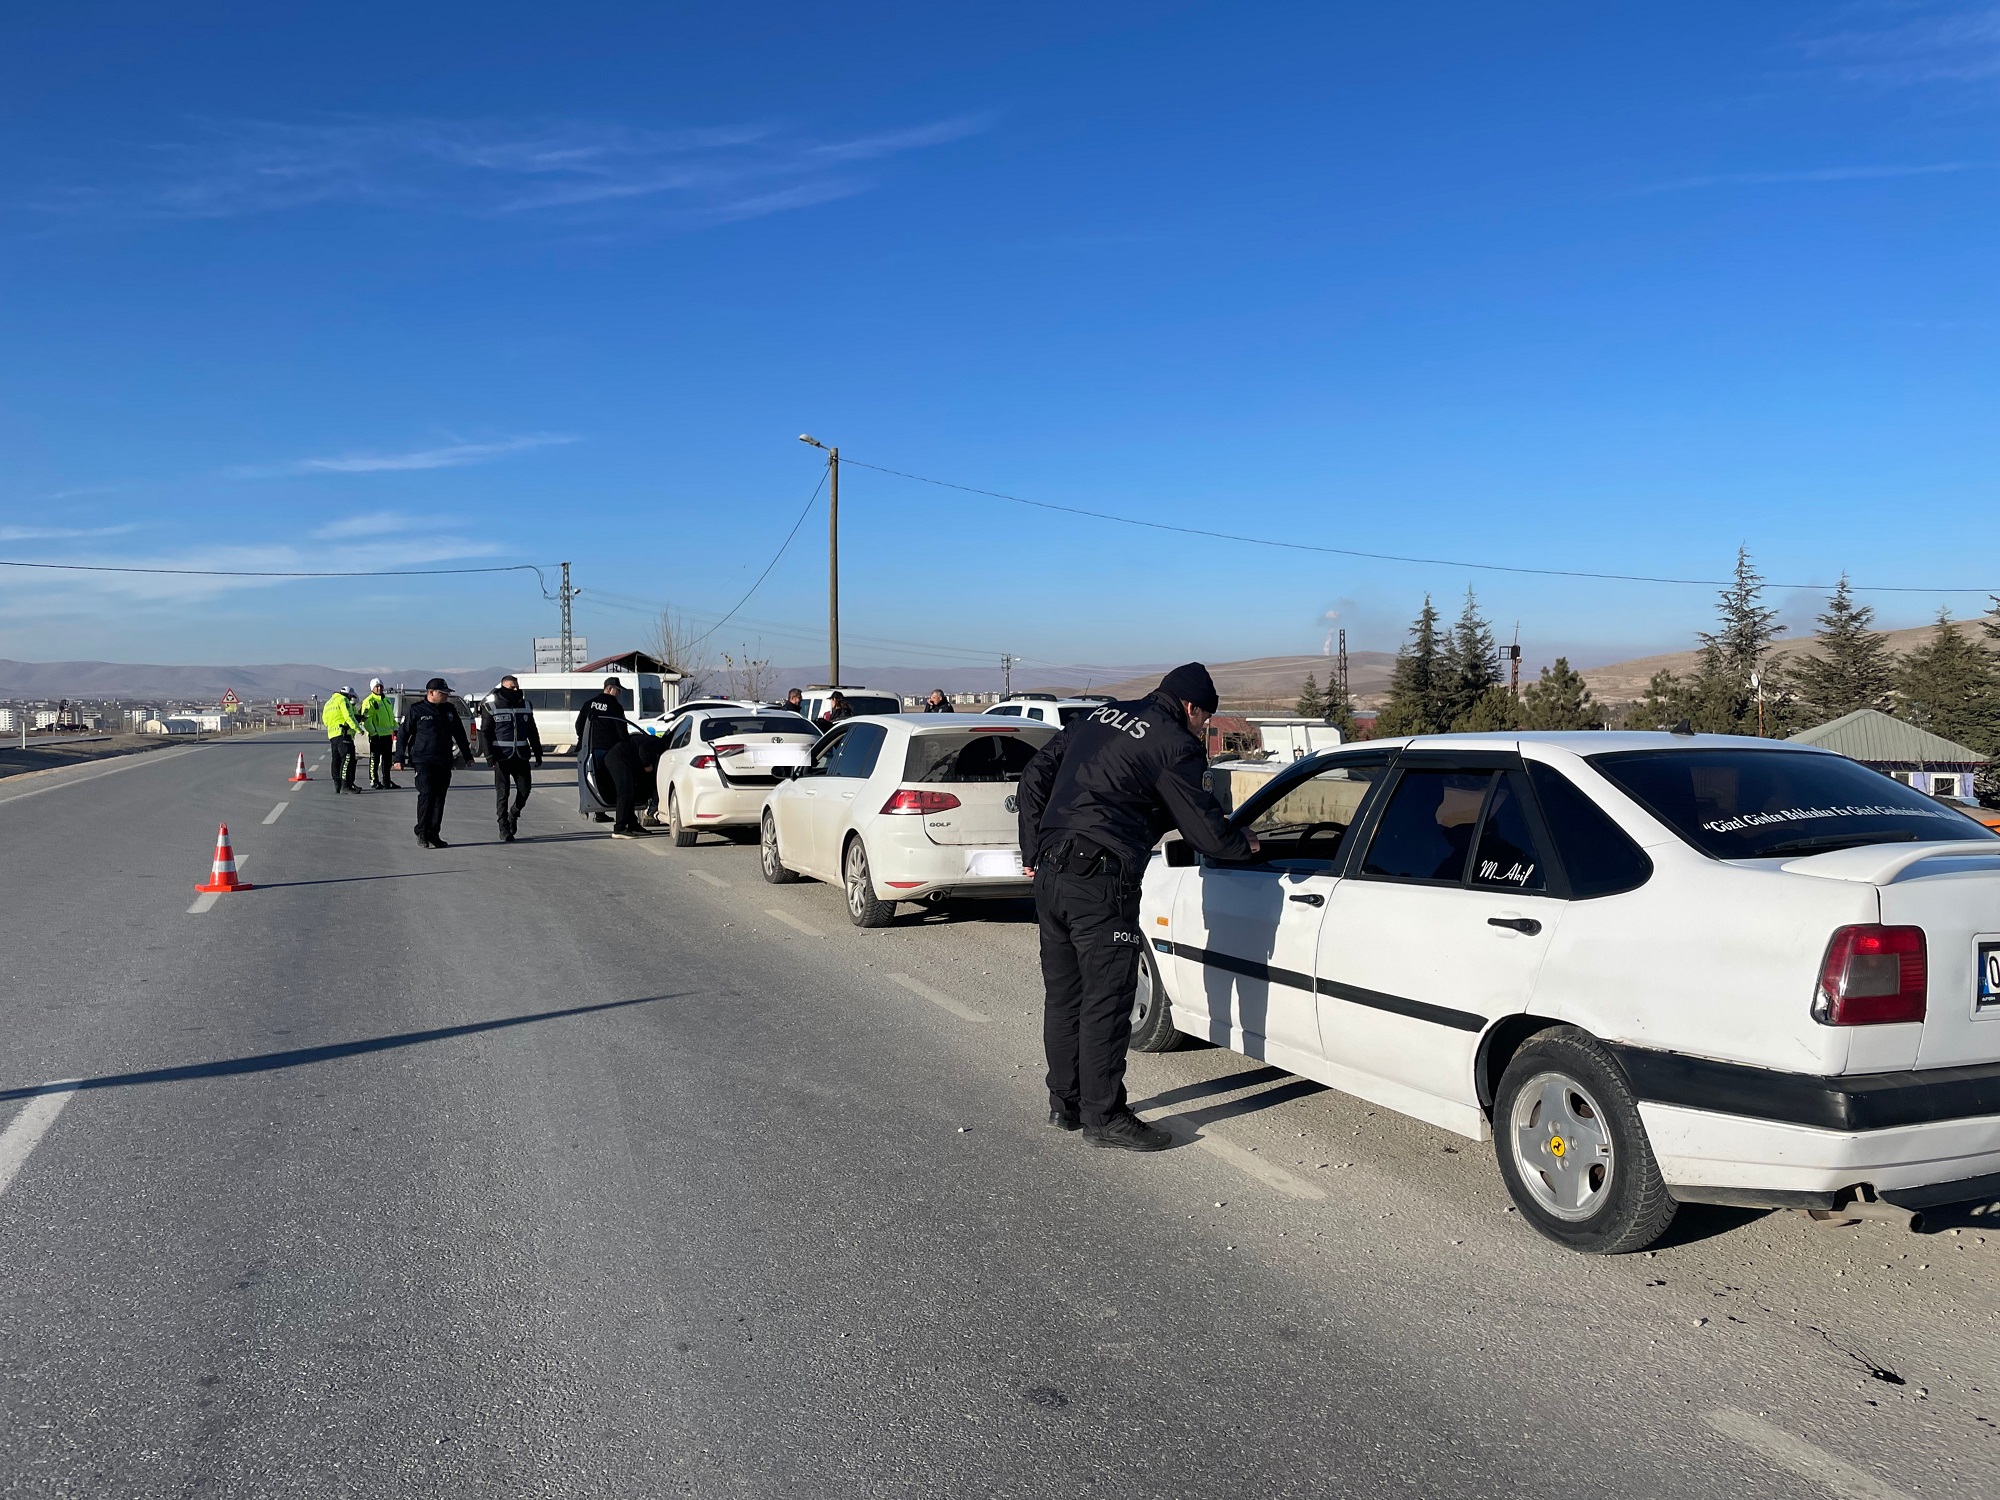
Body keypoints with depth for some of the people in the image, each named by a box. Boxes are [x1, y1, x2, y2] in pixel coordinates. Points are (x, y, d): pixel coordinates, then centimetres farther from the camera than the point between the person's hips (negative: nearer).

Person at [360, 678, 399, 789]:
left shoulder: (387, 700, 17)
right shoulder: (369, 701, -9)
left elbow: (392, 716, 27)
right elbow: (366, 720, -16)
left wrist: (395, 729, 17)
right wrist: (373, 733, -23)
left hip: (387, 734, 8)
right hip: (376, 735, -8)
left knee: (387, 759, 12)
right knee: (375, 759, -2)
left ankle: (386, 781, 19)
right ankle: (374, 781, 4)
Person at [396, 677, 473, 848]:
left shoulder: (450, 710, 13)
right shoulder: (415, 710, -2)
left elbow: (459, 734, 22)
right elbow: (402, 734, 1)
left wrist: (467, 756, 22)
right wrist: (399, 758, -2)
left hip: (444, 762, 5)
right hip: (423, 761, -5)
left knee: (440, 797, 5)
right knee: (426, 794, -13)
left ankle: (434, 835, 10)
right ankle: (422, 834, -6)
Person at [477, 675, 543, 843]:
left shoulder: (525, 705, 11)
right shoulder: (491, 707, -2)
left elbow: (532, 732, 18)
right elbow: (484, 733, -4)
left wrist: (538, 753, 14)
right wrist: (488, 754, -14)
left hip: (521, 757, 4)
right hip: (501, 757, -4)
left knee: (525, 789, 2)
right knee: (502, 793, -1)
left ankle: (513, 814, 30)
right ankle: (504, 829, 4)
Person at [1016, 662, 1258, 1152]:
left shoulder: (1097, 716, 16)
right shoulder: (1176, 745, -5)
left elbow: (1034, 778, 16)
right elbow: (1205, 830, -3)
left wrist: (1033, 851, 19)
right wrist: (1245, 843, 18)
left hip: (1050, 873, 8)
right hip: (1101, 884, -8)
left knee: (1062, 995, 16)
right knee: (1105, 1001, 1)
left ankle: (1064, 1102, 27)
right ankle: (1104, 1116, 9)